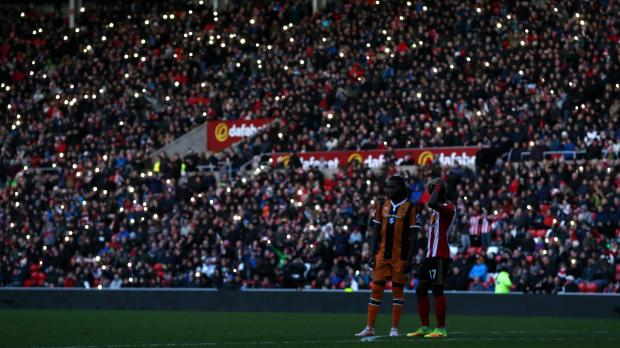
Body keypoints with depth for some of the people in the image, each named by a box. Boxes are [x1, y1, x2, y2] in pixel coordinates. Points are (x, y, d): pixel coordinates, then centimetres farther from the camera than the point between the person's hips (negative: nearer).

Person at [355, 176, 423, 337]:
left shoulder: (411, 209, -4)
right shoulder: (381, 207, 9)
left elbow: (412, 237, -5)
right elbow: (376, 233, 11)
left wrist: (409, 260, -10)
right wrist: (372, 255, 4)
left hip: (400, 257, -4)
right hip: (382, 255, 4)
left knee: (398, 290, 2)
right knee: (376, 289, 1)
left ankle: (394, 328, 8)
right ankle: (369, 328, 4)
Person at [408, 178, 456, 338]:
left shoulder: (448, 207, -10)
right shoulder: (437, 209, 21)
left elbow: (431, 203, -31)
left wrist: (438, 187, -15)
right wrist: (425, 256, 24)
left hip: (440, 256, -10)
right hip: (430, 255, 10)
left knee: (437, 290, -10)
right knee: (421, 290, 11)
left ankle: (441, 329, -8)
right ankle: (425, 327, 16)